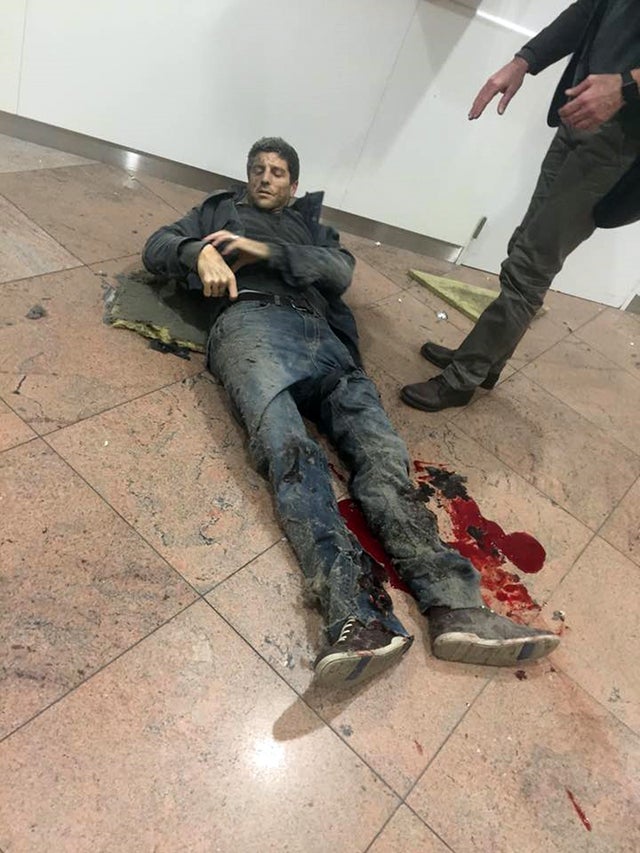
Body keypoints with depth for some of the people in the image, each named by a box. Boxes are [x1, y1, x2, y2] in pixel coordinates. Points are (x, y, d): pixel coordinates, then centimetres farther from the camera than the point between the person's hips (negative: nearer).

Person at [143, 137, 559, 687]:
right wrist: (200, 252, 1)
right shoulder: (220, 212, 37)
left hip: (322, 337, 2)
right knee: (291, 450, -33)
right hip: (251, 323, -2)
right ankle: (359, 617, -50)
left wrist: (264, 251, 2)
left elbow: (341, 271, 15)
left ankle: (455, 607, -39)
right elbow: (157, 248, 25)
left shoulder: (310, 225, 37)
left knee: (379, 449, -25)